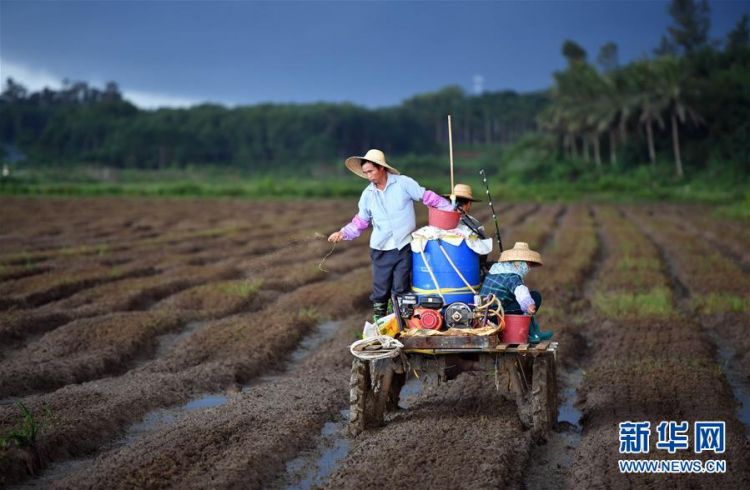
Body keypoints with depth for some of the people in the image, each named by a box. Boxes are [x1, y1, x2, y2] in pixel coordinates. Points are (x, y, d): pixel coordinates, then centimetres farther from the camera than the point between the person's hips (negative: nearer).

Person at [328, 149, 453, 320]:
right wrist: (343, 233, 0)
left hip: (403, 247, -3)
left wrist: (453, 210, -3)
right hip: (380, 249, 3)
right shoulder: (367, 194, 5)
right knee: (380, 290, 5)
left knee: (401, 290, 3)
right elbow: (361, 221, 13)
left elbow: (428, 197, -1)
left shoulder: (403, 183, -6)